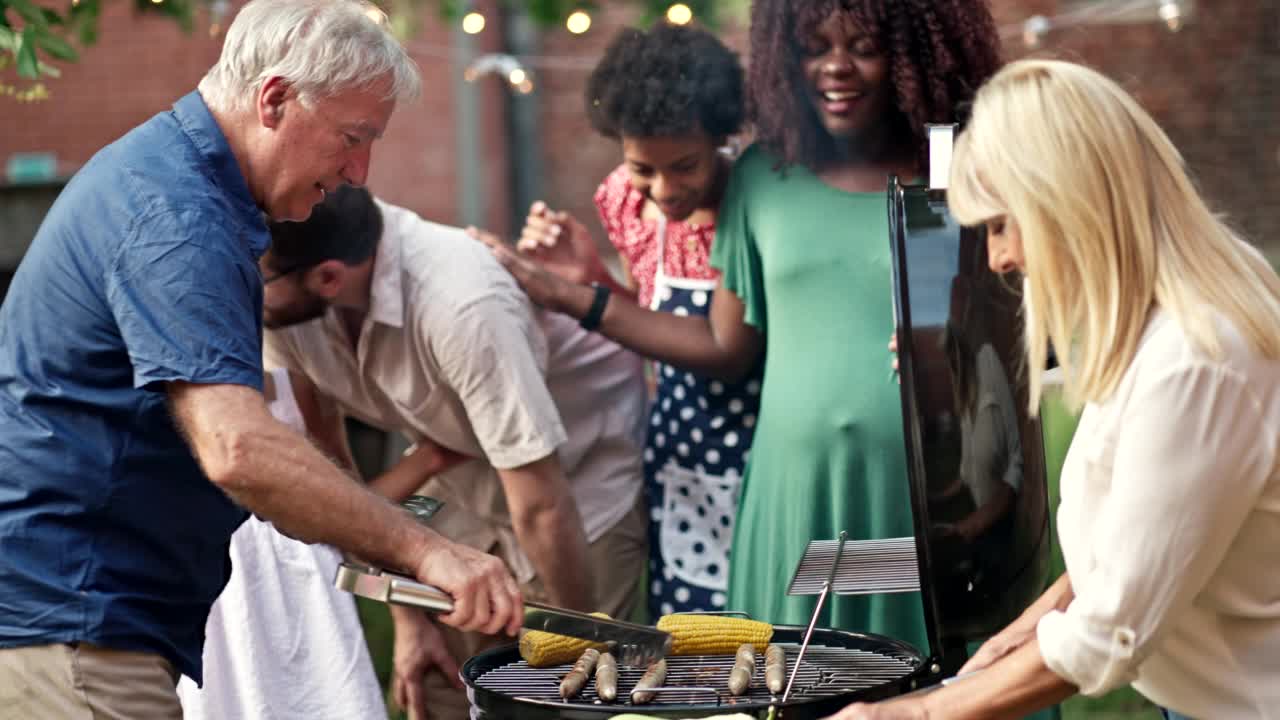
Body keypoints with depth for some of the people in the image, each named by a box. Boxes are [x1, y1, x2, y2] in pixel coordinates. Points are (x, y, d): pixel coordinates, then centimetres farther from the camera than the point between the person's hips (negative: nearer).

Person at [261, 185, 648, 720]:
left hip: (583, 470, -5)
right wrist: (406, 613, -3)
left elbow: (542, 509, -30)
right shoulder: (282, 301, -21)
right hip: (464, 476, 5)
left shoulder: (461, 306, -39)